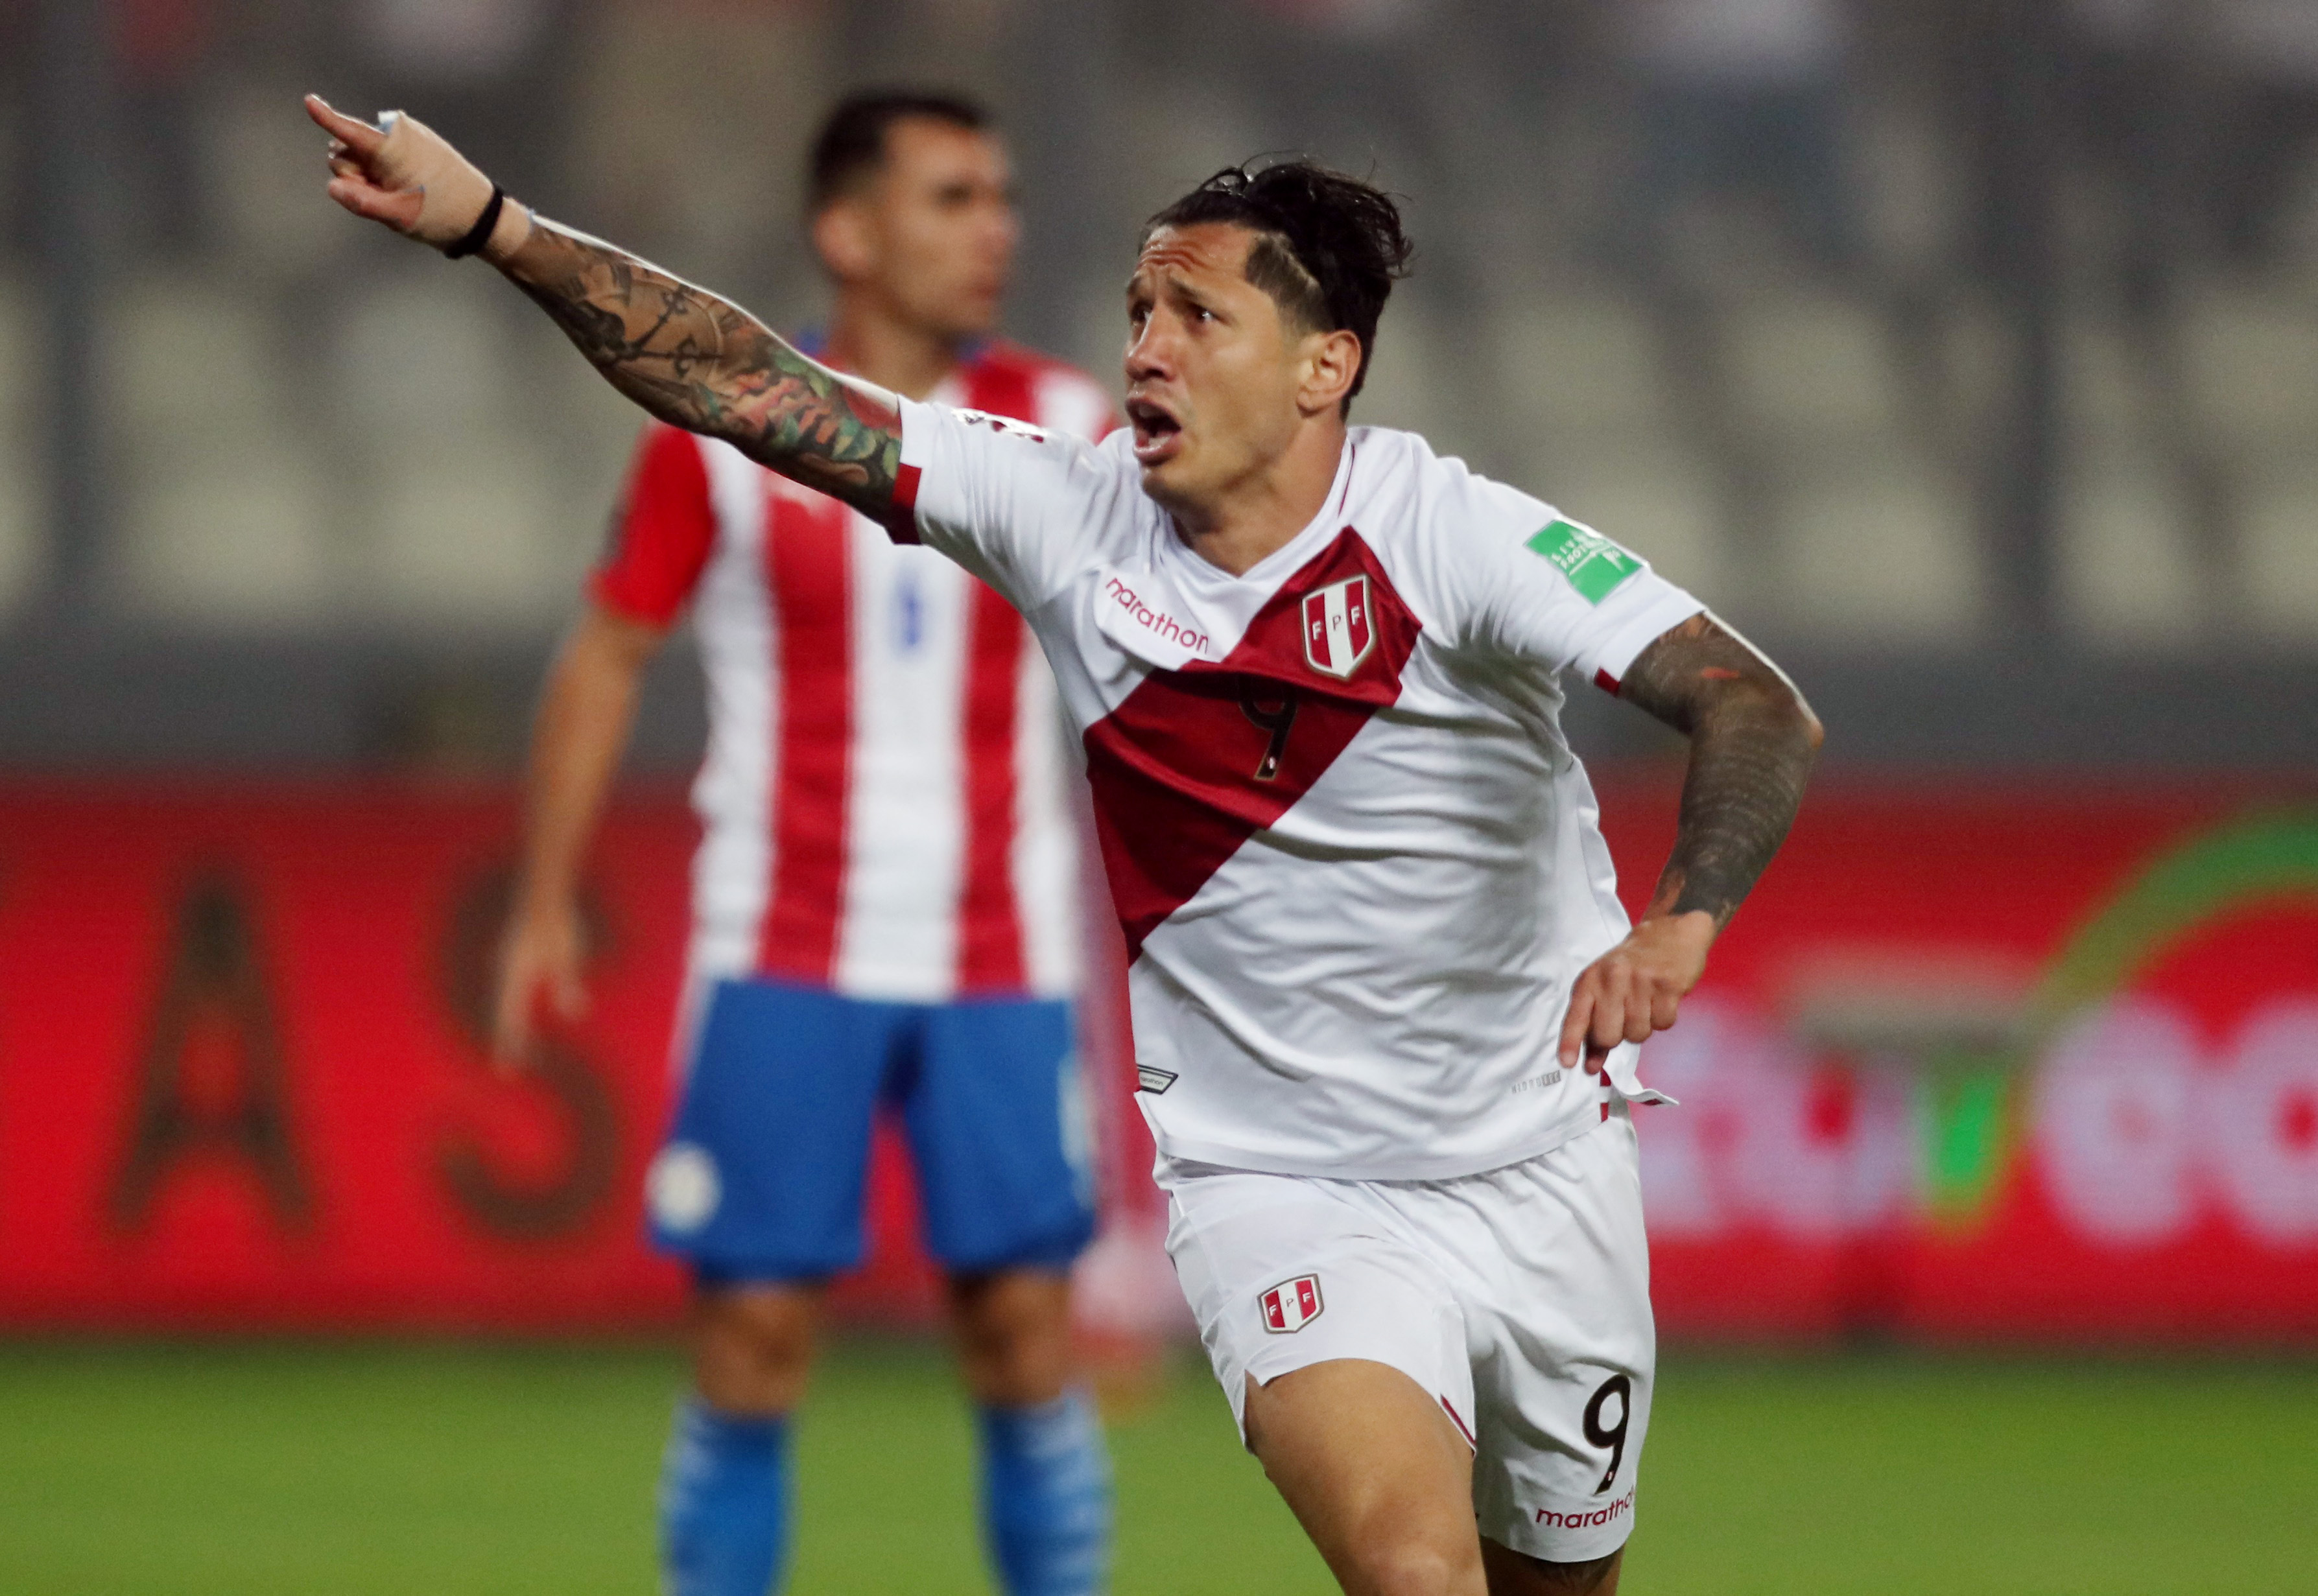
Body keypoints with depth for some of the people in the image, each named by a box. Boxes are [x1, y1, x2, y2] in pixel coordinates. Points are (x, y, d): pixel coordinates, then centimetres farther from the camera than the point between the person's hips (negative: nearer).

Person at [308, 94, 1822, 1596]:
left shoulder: (1453, 536, -15)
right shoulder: (1070, 516, -6)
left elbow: (1759, 709, -25)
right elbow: (752, 392, -8)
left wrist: (1683, 920, -44)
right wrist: (492, 224, -16)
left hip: (1543, 1176, 0)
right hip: (1279, 1190, 0)